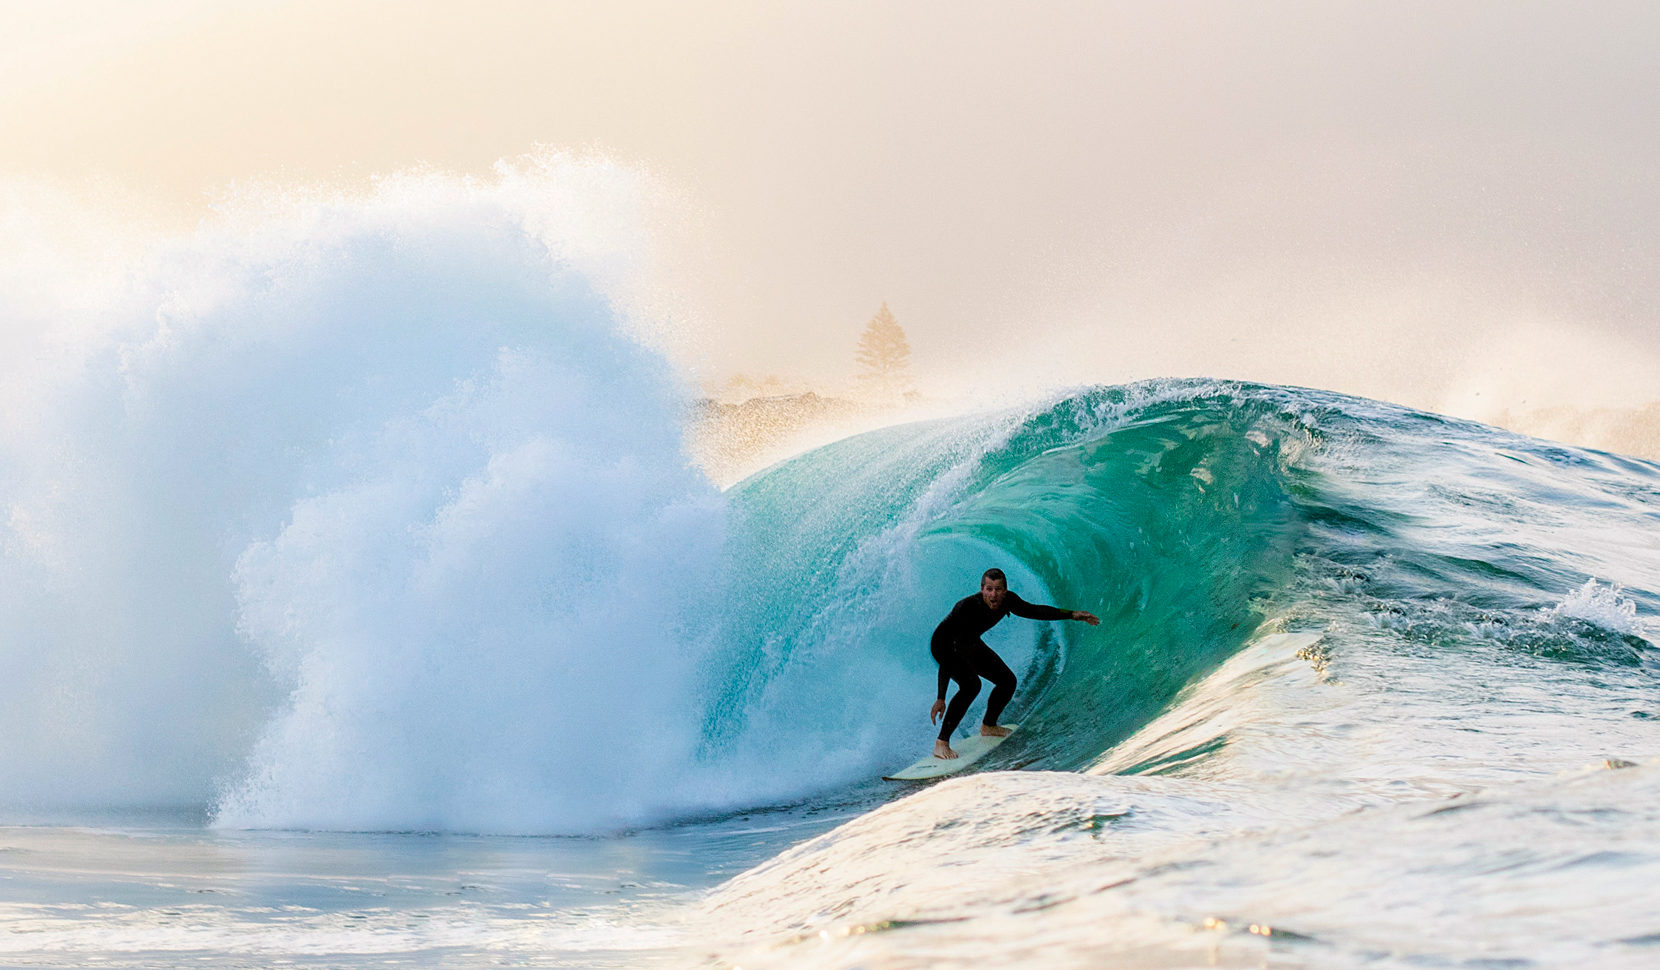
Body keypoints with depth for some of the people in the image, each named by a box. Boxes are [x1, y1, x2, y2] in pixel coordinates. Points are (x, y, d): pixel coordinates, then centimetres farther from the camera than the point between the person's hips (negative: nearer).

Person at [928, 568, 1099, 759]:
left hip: (970, 645, 8)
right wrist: (941, 698, -47)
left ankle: (989, 726, 35)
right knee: (971, 684, -31)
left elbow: (1032, 611, 4)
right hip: (945, 646, -8)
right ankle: (941, 743, -28)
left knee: (1007, 681, 10)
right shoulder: (968, 607, -41)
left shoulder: (1007, 601, -20)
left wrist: (1072, 615, 2)